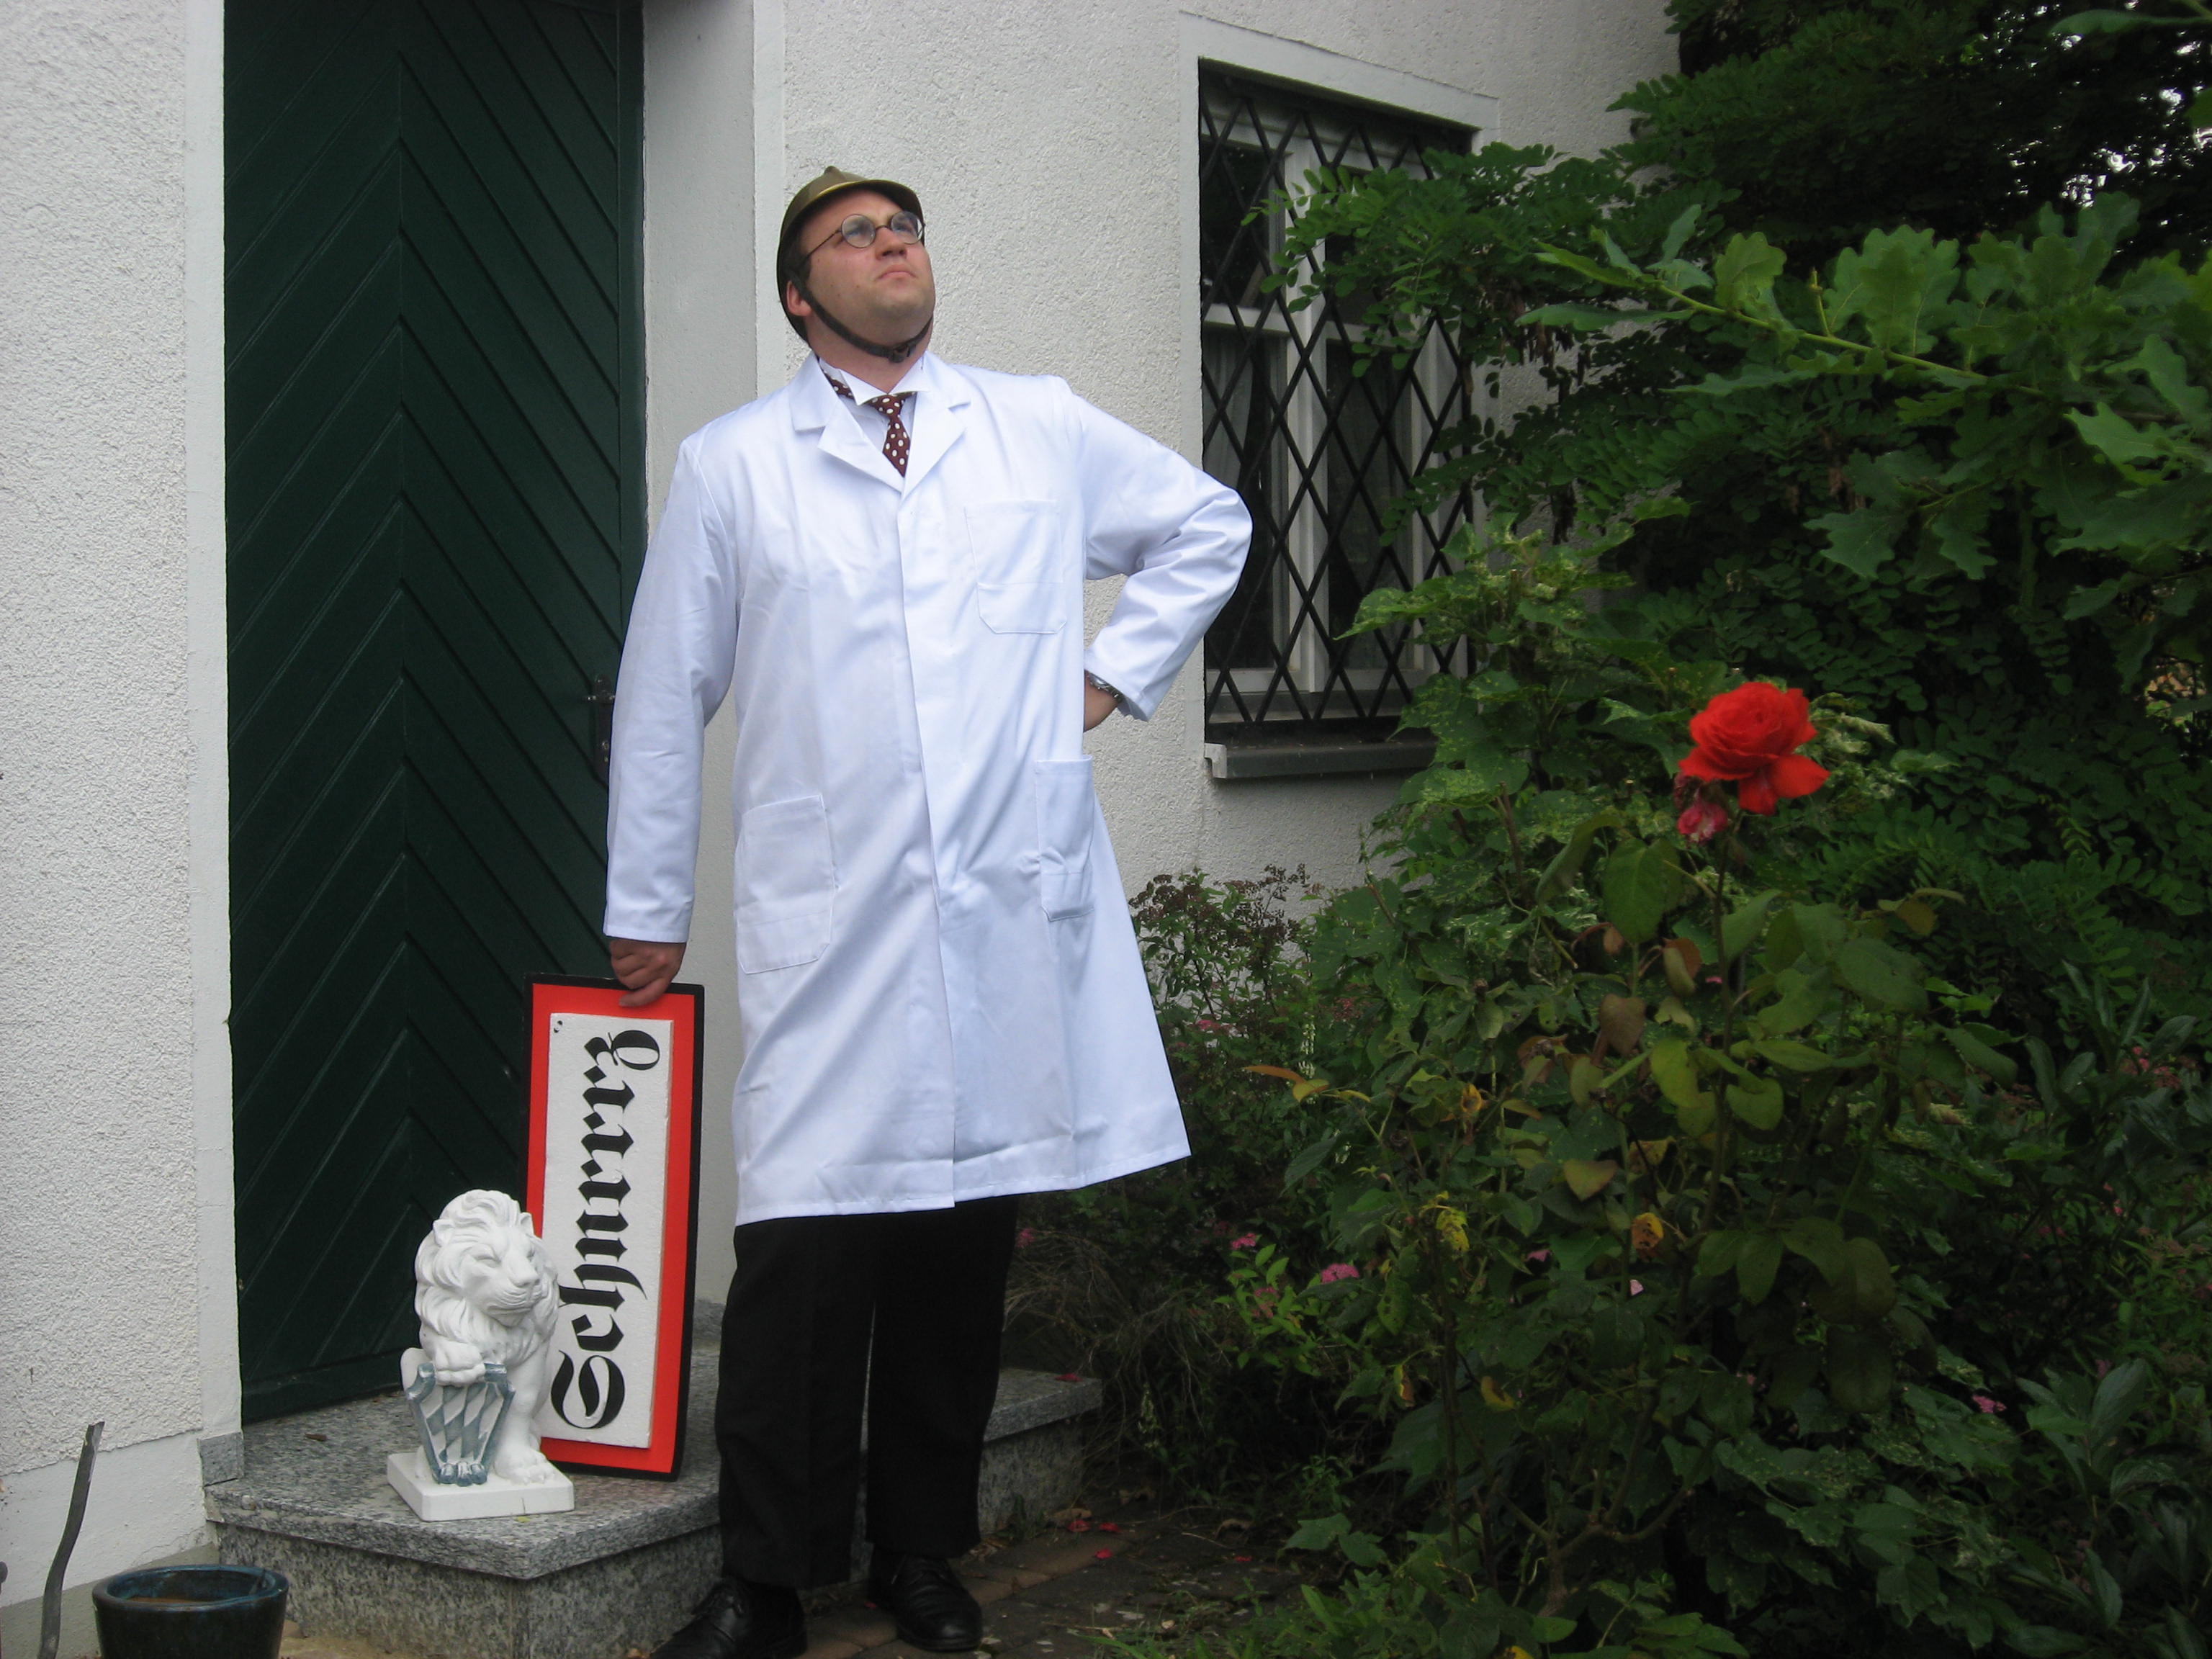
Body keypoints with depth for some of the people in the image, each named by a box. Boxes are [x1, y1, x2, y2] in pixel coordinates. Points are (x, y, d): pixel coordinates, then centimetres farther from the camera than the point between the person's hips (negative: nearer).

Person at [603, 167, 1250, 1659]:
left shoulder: (1044, 432, 11)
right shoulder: (734, 466, 6)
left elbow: (1208, 524, 26)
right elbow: (666, 695, 9)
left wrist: (1118, 671, 14)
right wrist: (648, 911, 9)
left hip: (1016, 910, 2)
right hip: (828, 920, -2)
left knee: (970, 1241, 7)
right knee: (806, 1245, -7)